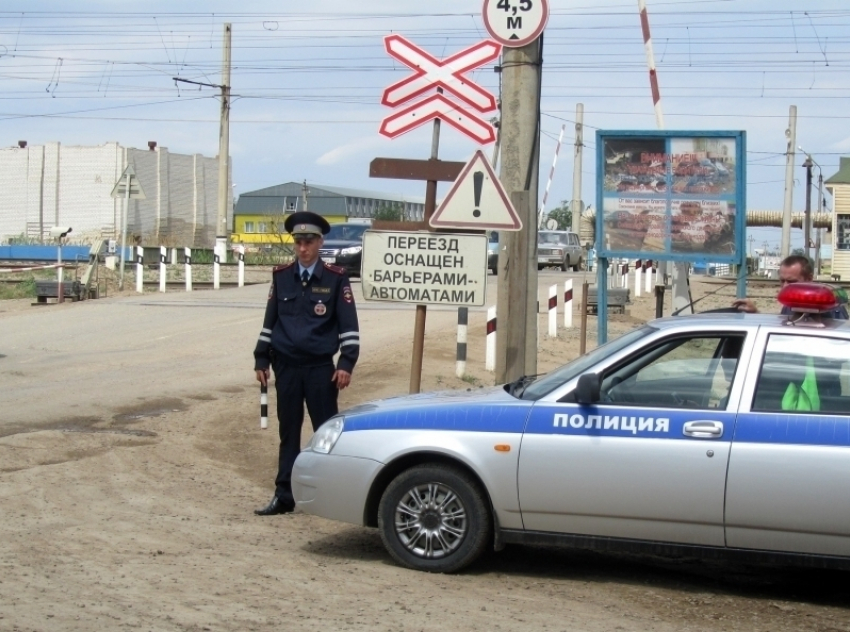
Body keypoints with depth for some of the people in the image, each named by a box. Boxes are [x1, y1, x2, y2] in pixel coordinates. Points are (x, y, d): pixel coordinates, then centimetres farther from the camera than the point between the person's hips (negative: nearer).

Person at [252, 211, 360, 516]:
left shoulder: (336, 279, -3)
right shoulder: (281, 276, 6)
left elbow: (349, 326, -3)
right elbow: (270, 320, 12)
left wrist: (346, 363, -10)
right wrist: (262, 360, 9)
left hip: (321, 368, -3)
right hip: (286, 367, 3)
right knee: (288, 433, 8)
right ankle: (284, 496, 12)